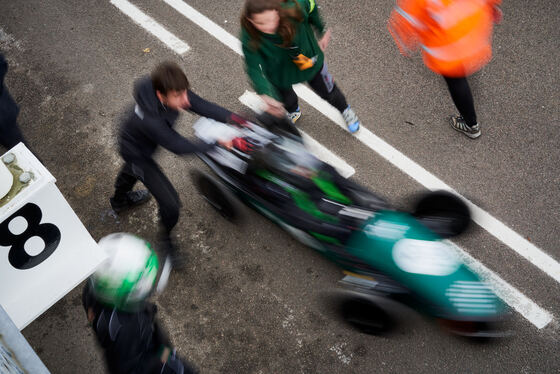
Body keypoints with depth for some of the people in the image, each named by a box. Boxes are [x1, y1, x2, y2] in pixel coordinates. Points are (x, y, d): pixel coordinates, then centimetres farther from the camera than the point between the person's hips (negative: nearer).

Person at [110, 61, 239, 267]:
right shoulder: (150, 121, -48)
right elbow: (179, 146, -41)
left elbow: (202, 105, -26)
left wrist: (233, 117, -39)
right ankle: (165, 238, 24)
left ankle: (119, 200, 73)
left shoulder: (175, 91, -31)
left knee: (132, 169, 38)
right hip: (136, 153, -8)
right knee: (170, 202, -9)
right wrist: (218, 144, -41)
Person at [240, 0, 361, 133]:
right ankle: (294, 112, 69)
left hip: (310, 61, 1)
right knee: (285, 98, 28)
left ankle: (345, 110, 60)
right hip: (280, 74, 0)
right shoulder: (250, 39, -37)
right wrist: (265, 95, -49)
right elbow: (255, 69, -33)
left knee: (328, 92, 24)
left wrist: (324, 31, -1)